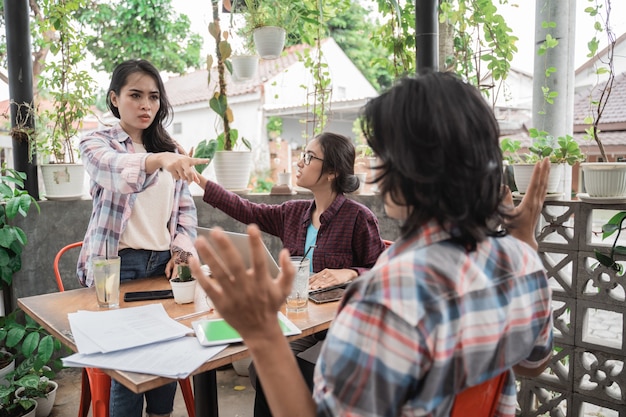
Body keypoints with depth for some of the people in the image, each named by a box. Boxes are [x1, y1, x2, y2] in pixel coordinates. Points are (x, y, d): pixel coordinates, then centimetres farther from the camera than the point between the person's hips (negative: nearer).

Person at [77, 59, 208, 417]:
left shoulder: (170, 148, 14)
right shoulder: (97, 144, 0)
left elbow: (186, 207, 13)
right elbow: (115, 170, -25)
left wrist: (182, 251, -2)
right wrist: (160, 160, -45)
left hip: (164, 262, 4)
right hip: (118, 263, -4)